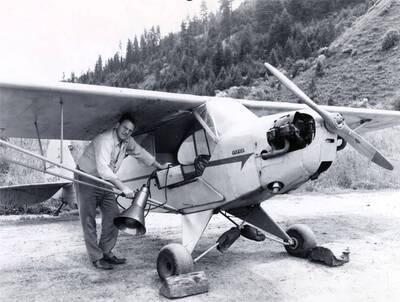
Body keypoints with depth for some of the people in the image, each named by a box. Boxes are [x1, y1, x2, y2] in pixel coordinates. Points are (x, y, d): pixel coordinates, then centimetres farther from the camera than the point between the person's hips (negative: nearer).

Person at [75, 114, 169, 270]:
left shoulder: (127, 141, -4)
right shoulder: (104, 140, -28)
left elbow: (141, 152, 15)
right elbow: (103, 168, -39)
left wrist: (160, 166, 19)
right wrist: (122, 186, -45)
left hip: (105, 182, 8)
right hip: (86, 179, -7)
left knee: (113, 216, 2)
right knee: (89, 220, -5)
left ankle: (106, 252, 13)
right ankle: (96, 258, 1)